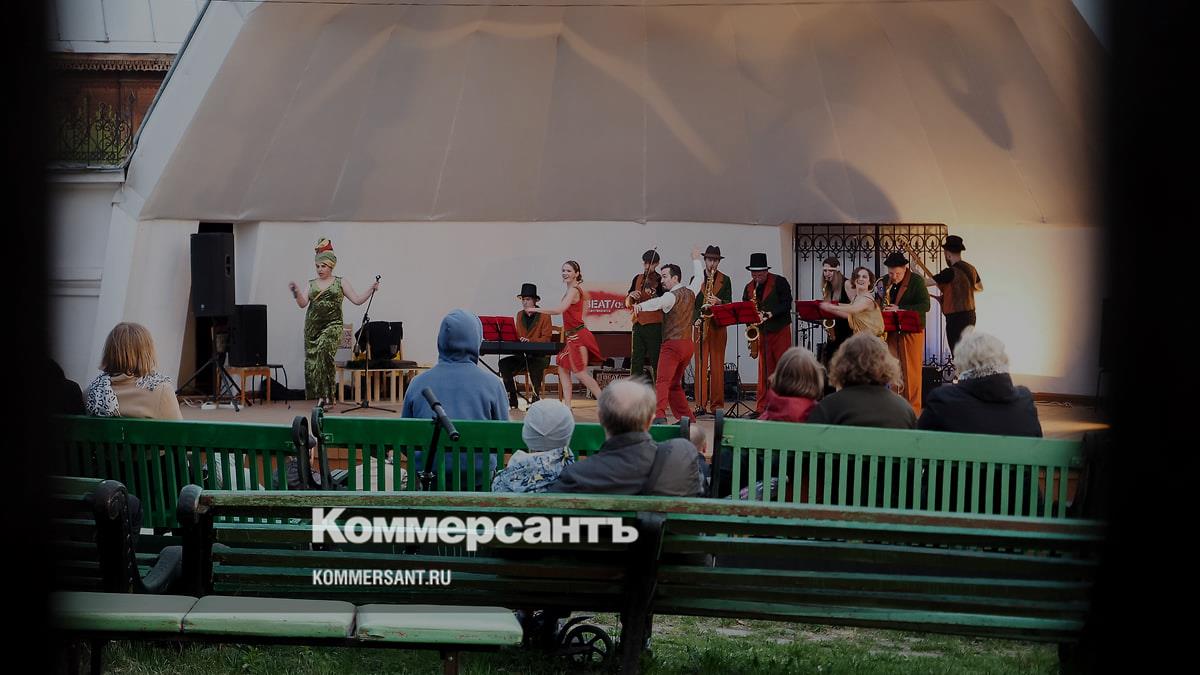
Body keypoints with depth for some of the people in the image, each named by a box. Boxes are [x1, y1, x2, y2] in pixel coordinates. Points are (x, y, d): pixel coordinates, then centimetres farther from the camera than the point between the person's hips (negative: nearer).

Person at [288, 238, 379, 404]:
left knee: (323, 351, -25)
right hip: (312, 326, 3)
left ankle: (325, 394, -21)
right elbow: (303, 303, 1)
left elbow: (357, 300, 5)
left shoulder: (340, 283, 8)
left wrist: (371, 290, -8)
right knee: (311, 359, -2)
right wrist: (296, 292, -16)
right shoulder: (311, 284, 12)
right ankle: (320, 396, 8)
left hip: (332, 325, -3)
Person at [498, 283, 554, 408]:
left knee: (534, 365, -39)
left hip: (540, 355, -5)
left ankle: (536, 397, -24)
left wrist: (530, 341, -25)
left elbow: (546, 338, -9)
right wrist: (517, 340, -9)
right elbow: (517, 335, 16)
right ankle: (512, 400, -16)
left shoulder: (544, 316, -3)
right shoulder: (520, 315, 15)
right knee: (504, 363, -20)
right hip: (521, 354, 5)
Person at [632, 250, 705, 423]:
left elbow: (658, 302, -34)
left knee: (663, 382, -17)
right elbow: (699, 278, 32)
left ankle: (659, 415, -33)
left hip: (673, 344, -8)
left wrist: (640, 305, -52)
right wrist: (696, 259, 48)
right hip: (688, 344, 8)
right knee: (675, 384, 18)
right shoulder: (690, 292, 11)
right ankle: (687, 417, 17)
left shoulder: (672, 296, -12)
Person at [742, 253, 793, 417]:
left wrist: (770, 314, -21)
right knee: (764, 370, 4)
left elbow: (787, 304, -11)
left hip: (780, 330, -4)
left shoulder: (780, 282, -4)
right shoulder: (749, 288, 11)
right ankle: (762, 407, 5)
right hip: (762, 331, 4)